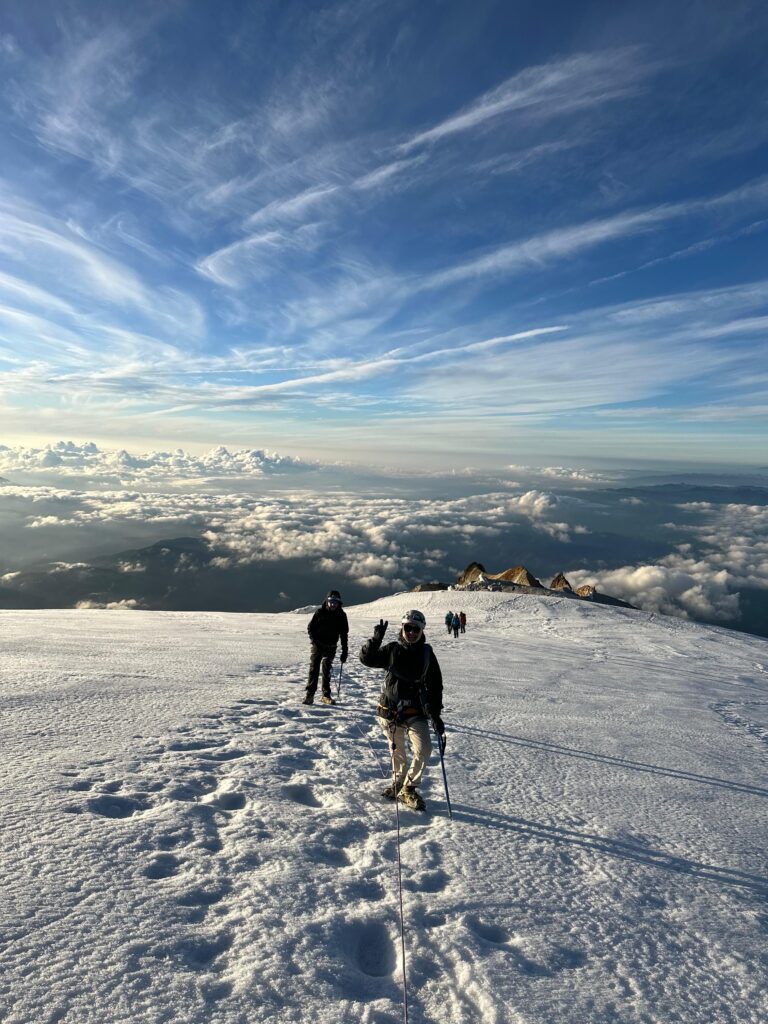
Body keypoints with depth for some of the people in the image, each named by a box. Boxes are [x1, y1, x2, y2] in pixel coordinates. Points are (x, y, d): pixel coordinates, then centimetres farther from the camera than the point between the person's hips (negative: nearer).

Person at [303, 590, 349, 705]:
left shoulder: (341, 615, -1)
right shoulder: (320, 612, -6)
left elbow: (344, 634, 4)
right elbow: (310, 628, 1)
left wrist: (344, 651, 2)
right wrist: (315, 641, -13)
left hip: (331, 647, 1)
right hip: (317, 646, -1)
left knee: (326, 672, 8)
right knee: (314, 670, -4)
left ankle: (326, 695, 18)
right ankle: (309, 695, 0)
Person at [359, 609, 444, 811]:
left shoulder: (426, 653, -1)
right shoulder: (392, 649, -2)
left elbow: (435, 686, 3)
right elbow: (367, 659, -10)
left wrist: (435, 715, -2)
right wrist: (376, 639, -26)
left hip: (415, 711, 0)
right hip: (390, 709, 0)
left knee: (424, 749, -12)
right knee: (397, 751, 13)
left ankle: (408, 788, 10)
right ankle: (398, 782, 39)